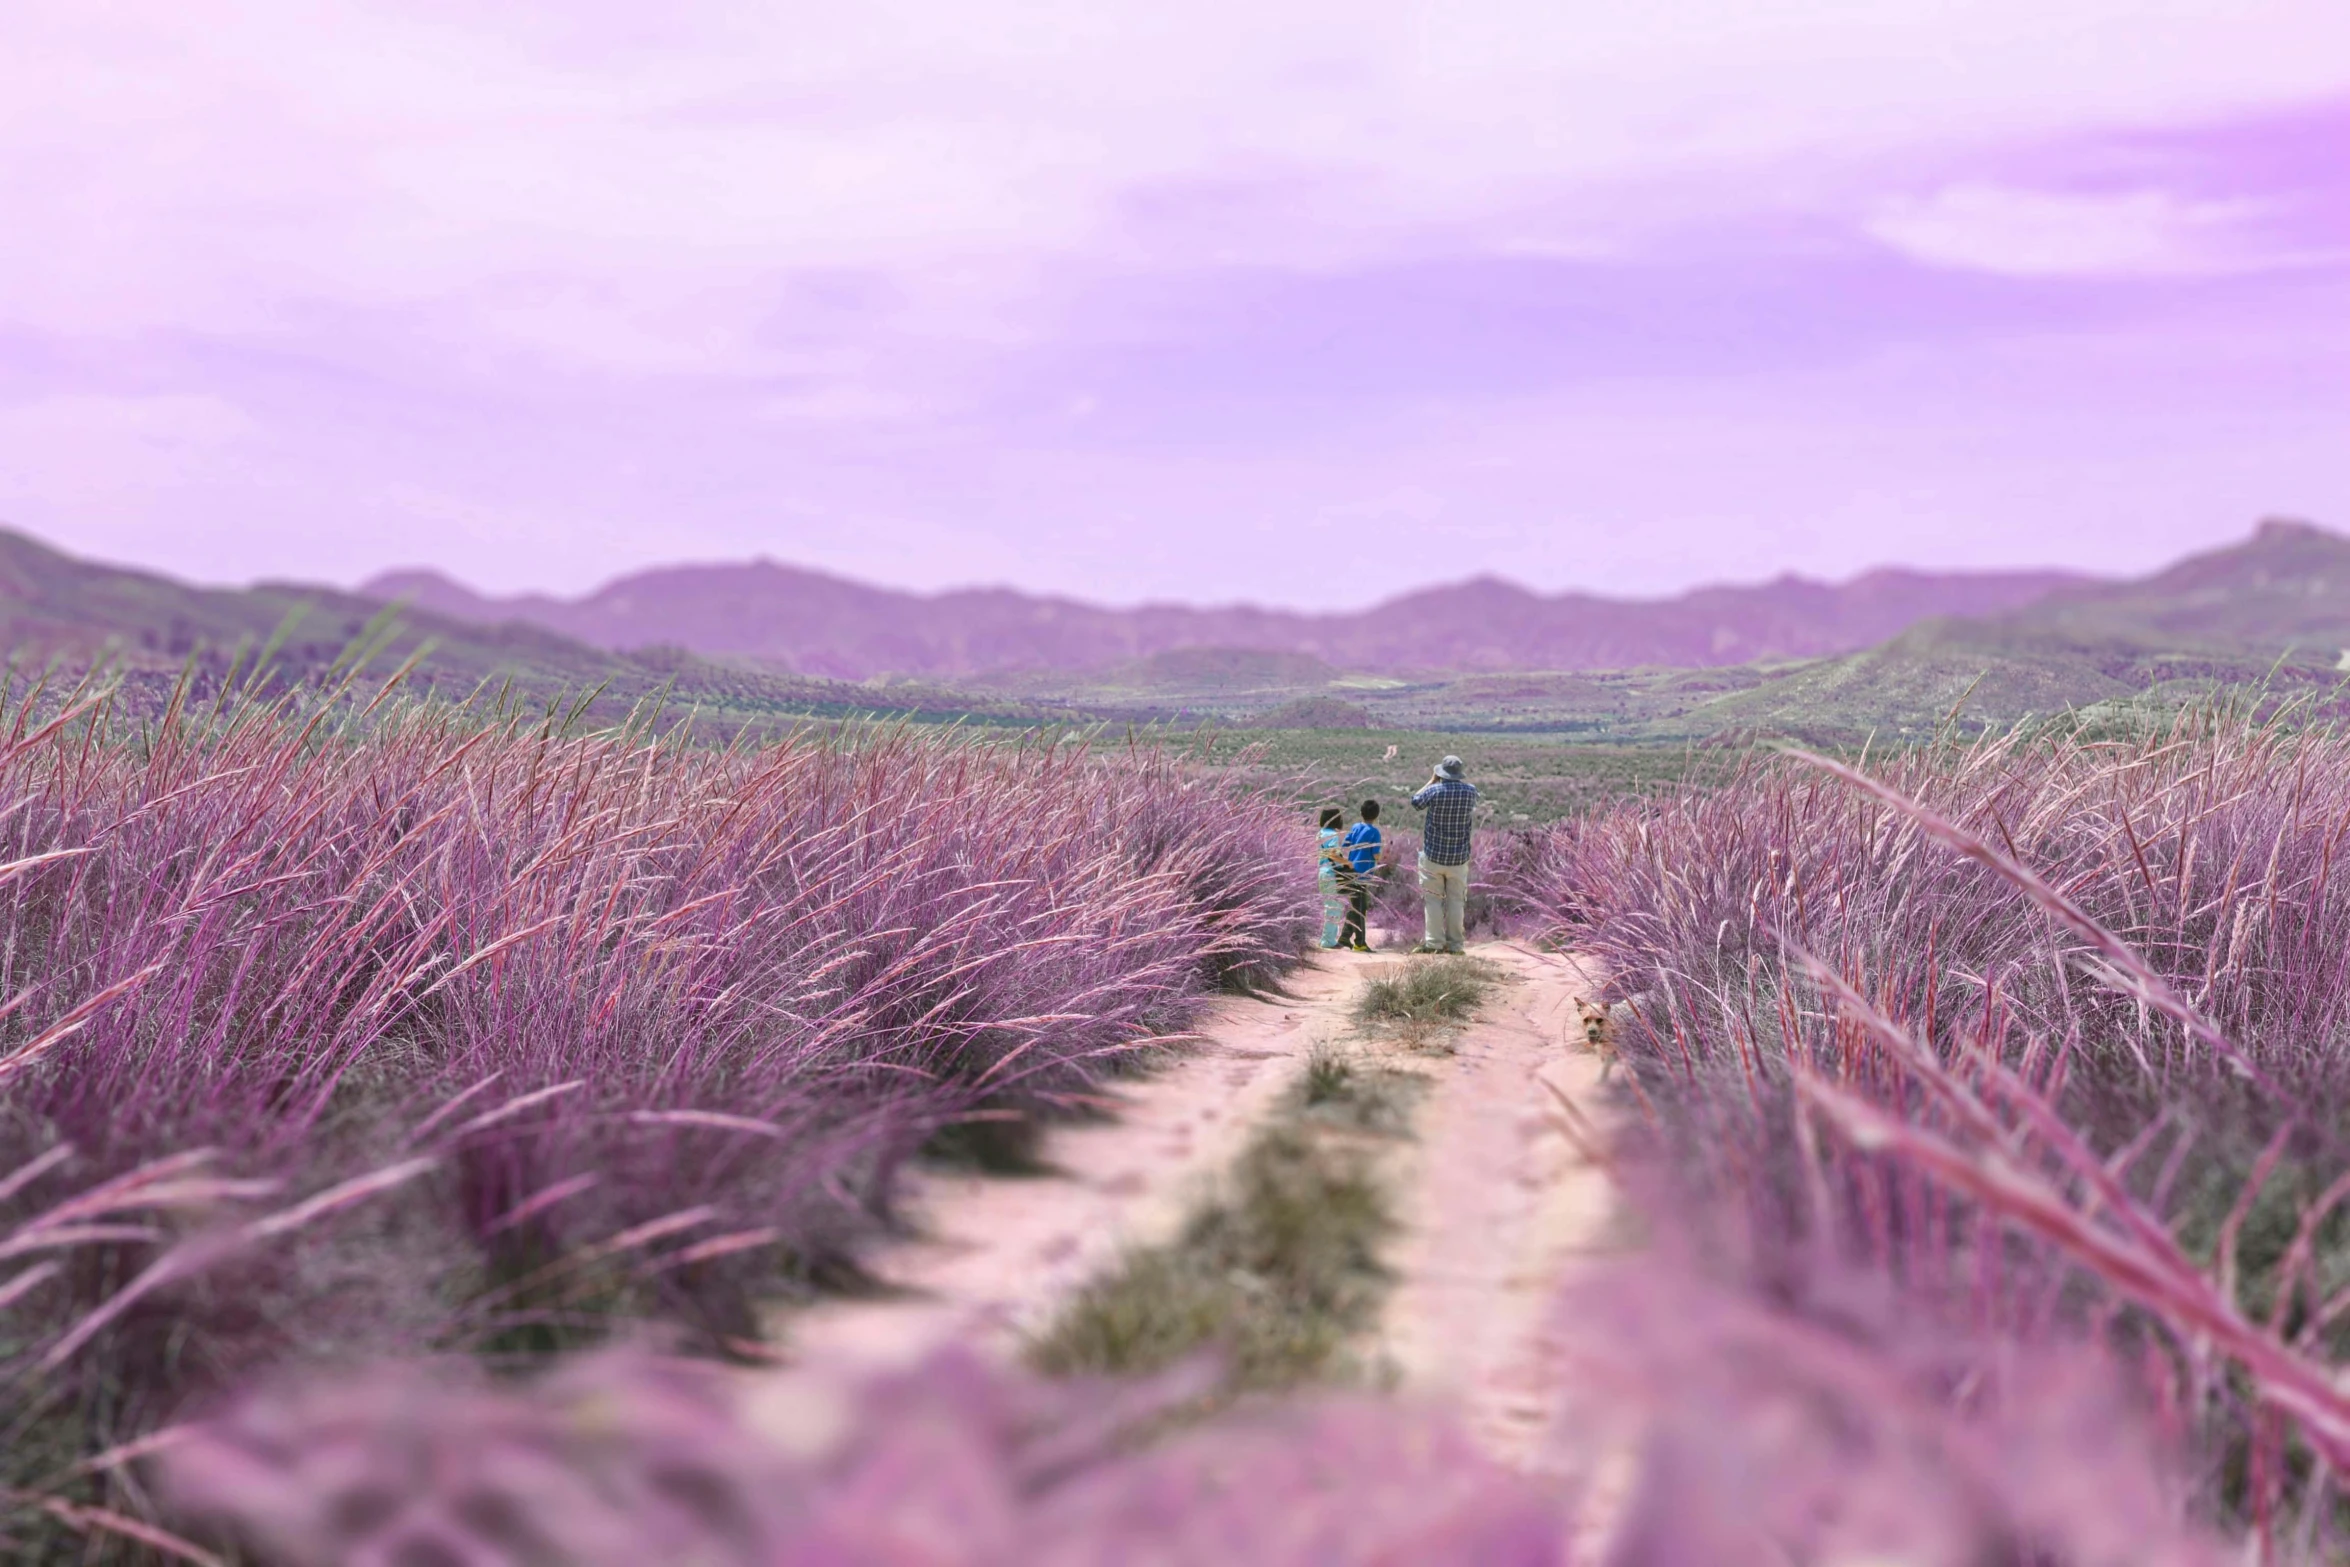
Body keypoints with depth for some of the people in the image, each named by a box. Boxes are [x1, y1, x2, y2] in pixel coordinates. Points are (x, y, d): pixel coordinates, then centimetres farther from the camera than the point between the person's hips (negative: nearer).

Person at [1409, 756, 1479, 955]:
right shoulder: (1471, 791, -4)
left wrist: (1431, 781, 15)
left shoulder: (1435, 790, -12)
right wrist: (1457, 781, 20)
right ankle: (1456, 944, 6)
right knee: (1456, 901, 8)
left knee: (1433, 899, 2)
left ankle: (1434, 942, -4)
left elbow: (1416, 802, 7)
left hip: (1434, 855, -2)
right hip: (1459, 857, 2)